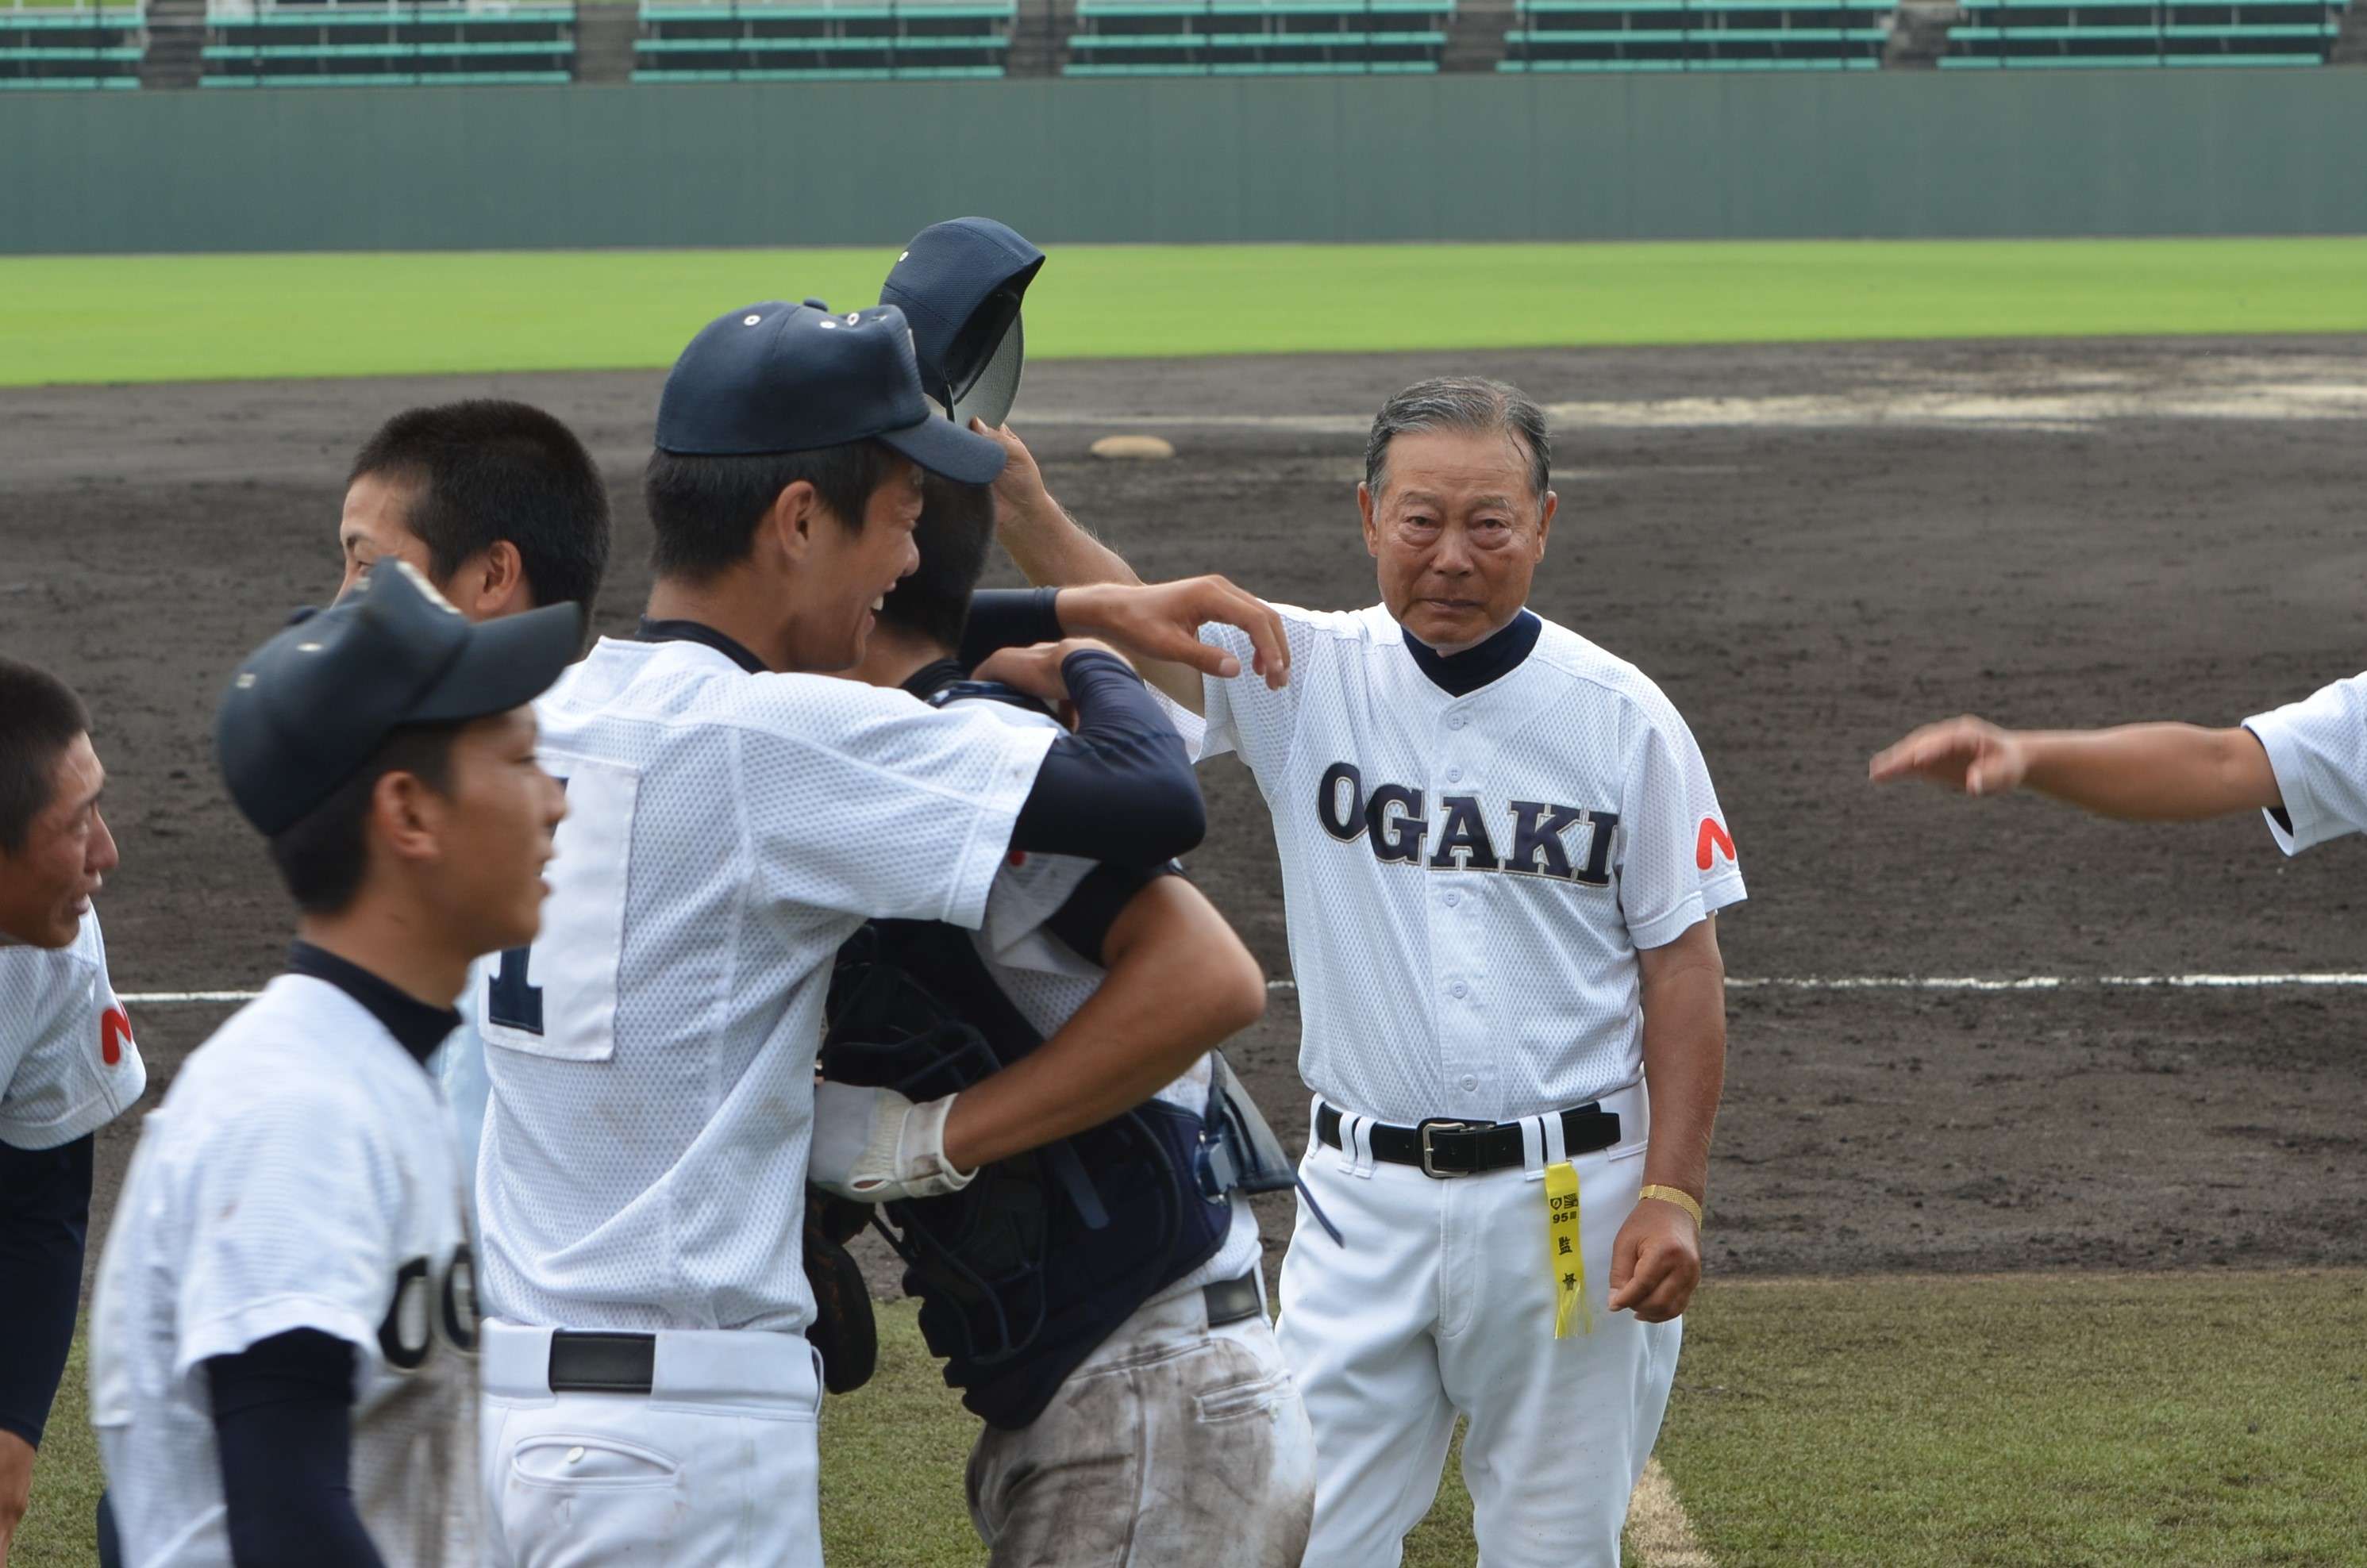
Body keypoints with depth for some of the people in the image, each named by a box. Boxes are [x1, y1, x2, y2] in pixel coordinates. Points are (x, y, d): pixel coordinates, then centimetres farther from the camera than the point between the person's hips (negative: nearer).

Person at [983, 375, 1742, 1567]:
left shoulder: (1621, 718, -2)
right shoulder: (1304, 676, 0)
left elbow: (1681, 963, 1)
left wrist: (1672, 1191, -7)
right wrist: (1014, 493, -34)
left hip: (1568, 1195, -1)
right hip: (1362, 1198, 1)